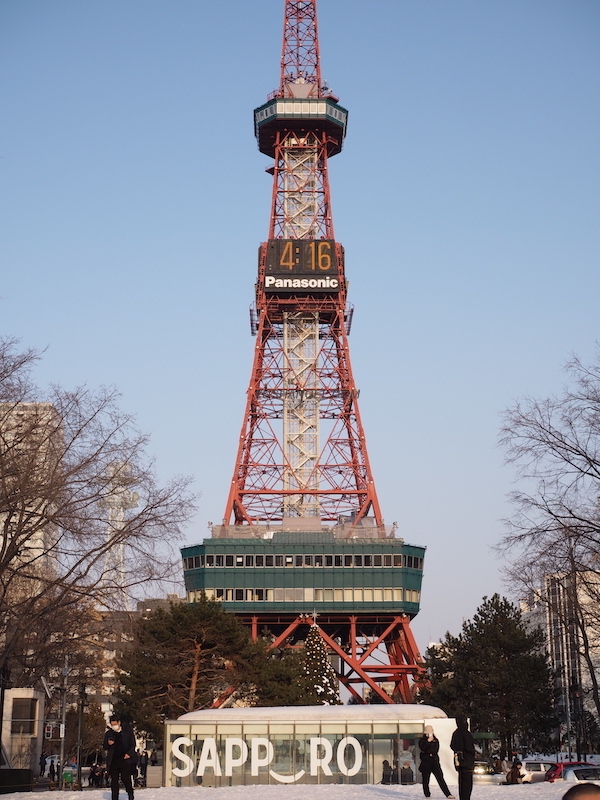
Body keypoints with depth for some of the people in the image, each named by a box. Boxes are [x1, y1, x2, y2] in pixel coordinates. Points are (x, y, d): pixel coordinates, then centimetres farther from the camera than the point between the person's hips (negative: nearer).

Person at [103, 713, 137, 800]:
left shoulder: (128, 731, 3)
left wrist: (129, 754, -8)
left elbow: (133, 744, 6)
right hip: (113, 760, 3)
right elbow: (104, 747, 14)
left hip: (125, 758, -3)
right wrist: (108, 743, -9)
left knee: (125, 778, -10)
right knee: (114, 780, 2)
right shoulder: (108, 733, 9)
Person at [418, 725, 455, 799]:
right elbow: (422, 748, -12)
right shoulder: (422, 740, 7)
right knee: (426, 780, 2)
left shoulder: (436, 740, 10)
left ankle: (448, 794, -6)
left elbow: (436, 750, 0)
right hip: (426, 763, -1)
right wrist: (428, 741, -16)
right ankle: (427, 795, 13)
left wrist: (429, 753, -9)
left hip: (434, 761, 1)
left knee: (440, 778, -4)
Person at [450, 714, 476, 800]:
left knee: (462, 781, 14)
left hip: (458, 760, 9)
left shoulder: (455, 733, 11)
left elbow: (452, 745, 18)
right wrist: (473, 754, -8)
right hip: (467, 760, -9)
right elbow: (469, 747, -19)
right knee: (467, 782, -6)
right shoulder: (465, 733, -15)